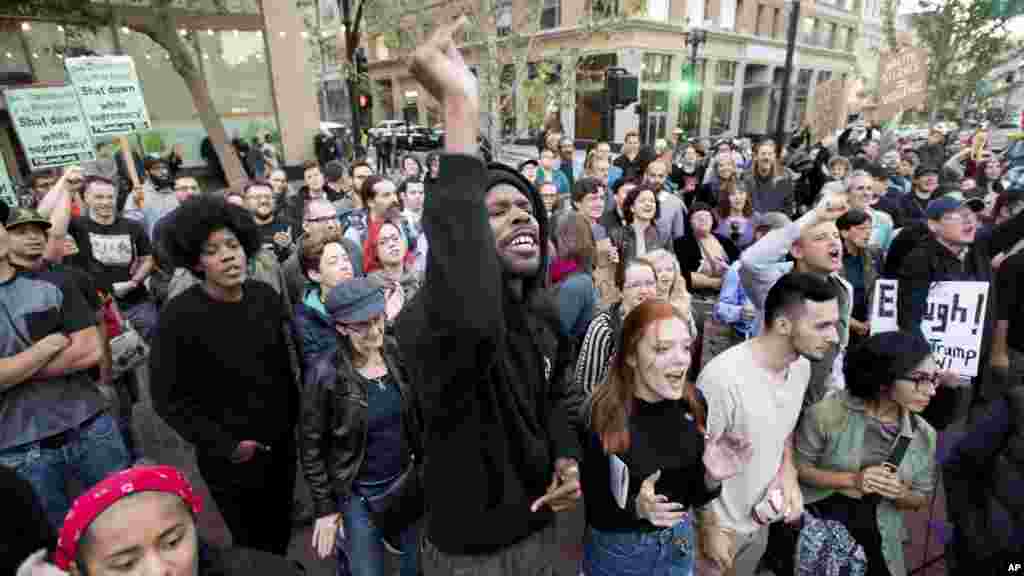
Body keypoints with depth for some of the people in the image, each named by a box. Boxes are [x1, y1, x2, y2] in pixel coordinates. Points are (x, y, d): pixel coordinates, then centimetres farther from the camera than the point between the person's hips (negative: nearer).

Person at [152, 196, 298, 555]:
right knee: (253, 544, 15)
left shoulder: (266, 296, -5)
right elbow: (169, 399, -15)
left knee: (282, 532, 24)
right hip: (230, 460, -4)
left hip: (283, 445, 5)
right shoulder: (179, 317, -19)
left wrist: (294, 416, 9)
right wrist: (226, 447, -15)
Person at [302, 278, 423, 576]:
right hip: (357, 494, -4)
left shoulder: (397, 354, -9)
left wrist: (423, 464, 6)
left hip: (407, 480, 4)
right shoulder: (326, 375, -20)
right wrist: (325, 509, -7)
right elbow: (312, 449, -10)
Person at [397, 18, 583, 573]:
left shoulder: (541, 311, -5)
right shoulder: (425, 319, -31)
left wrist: (569, 457, -8)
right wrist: (460, 113, -54)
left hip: (537, 527, 6)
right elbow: (470, 322, -57)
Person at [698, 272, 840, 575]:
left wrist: (788, 472, -8)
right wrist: (711, 529, -14)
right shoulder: (723, 377, -33)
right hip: (720, 527, -6)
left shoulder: (802, 367, -8)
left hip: (761, 520, 7)